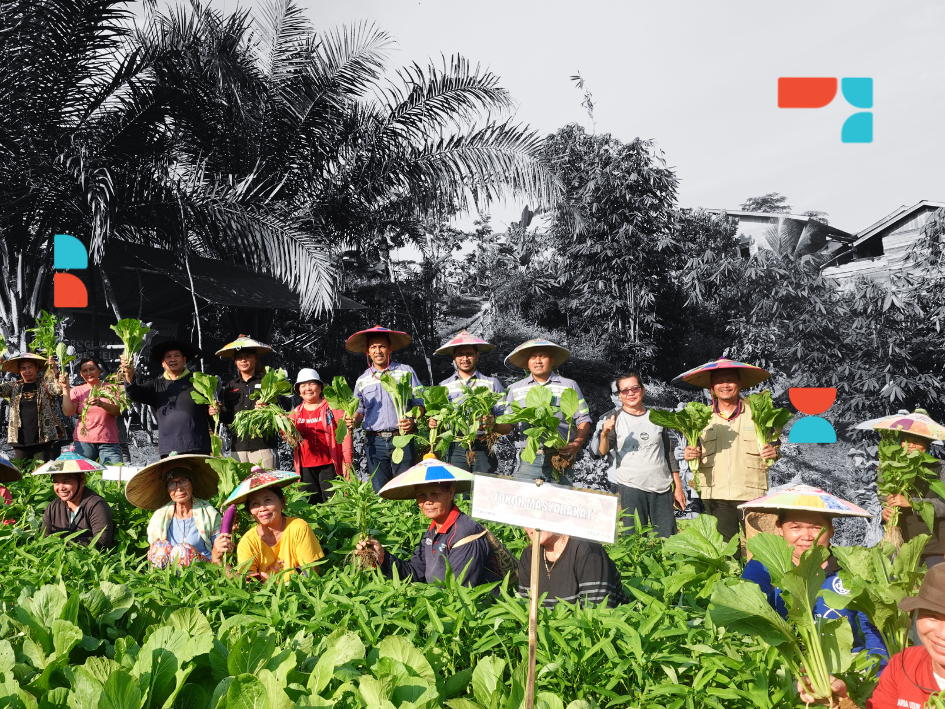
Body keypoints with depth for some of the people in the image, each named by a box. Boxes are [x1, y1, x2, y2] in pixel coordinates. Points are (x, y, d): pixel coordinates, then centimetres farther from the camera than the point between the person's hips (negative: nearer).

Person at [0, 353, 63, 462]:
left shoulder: (44, 384, 3)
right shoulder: (13, 387, 11)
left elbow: (58, 390, -13)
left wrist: (54, 370, -23)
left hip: (43, 439, -2)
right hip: (20, 439, 2)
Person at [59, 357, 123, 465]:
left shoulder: (111, 388, 8)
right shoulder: (77, 391, 11)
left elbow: (119, 411, -5)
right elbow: (68, 412, -3)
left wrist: (101, 404, -23)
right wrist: (65, 388, -3)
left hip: (108, 442, -1)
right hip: (83, 442, 1)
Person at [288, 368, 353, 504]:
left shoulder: (333, 407, 3)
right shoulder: (295, 413, 15)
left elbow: (345, 434, -2)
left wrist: (347, 462, -8)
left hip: (329, 465, -4)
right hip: (306, 468, 4)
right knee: (312, 505, 6)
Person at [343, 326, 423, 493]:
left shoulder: (406, 372, 6)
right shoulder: (362, 380, 14)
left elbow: (419, 402, 5)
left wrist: (412, 421, -14)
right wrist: (353, 421, -2)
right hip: (375, 442, 2)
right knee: (379, 493, 2)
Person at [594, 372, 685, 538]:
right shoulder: (614, 418, 4)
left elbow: (669, 453, 17)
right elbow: (602, 452, -6)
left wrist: (678, 487, 13)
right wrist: (604, 434, -26)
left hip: (662, 487, 2)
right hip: (630, 488, -2)